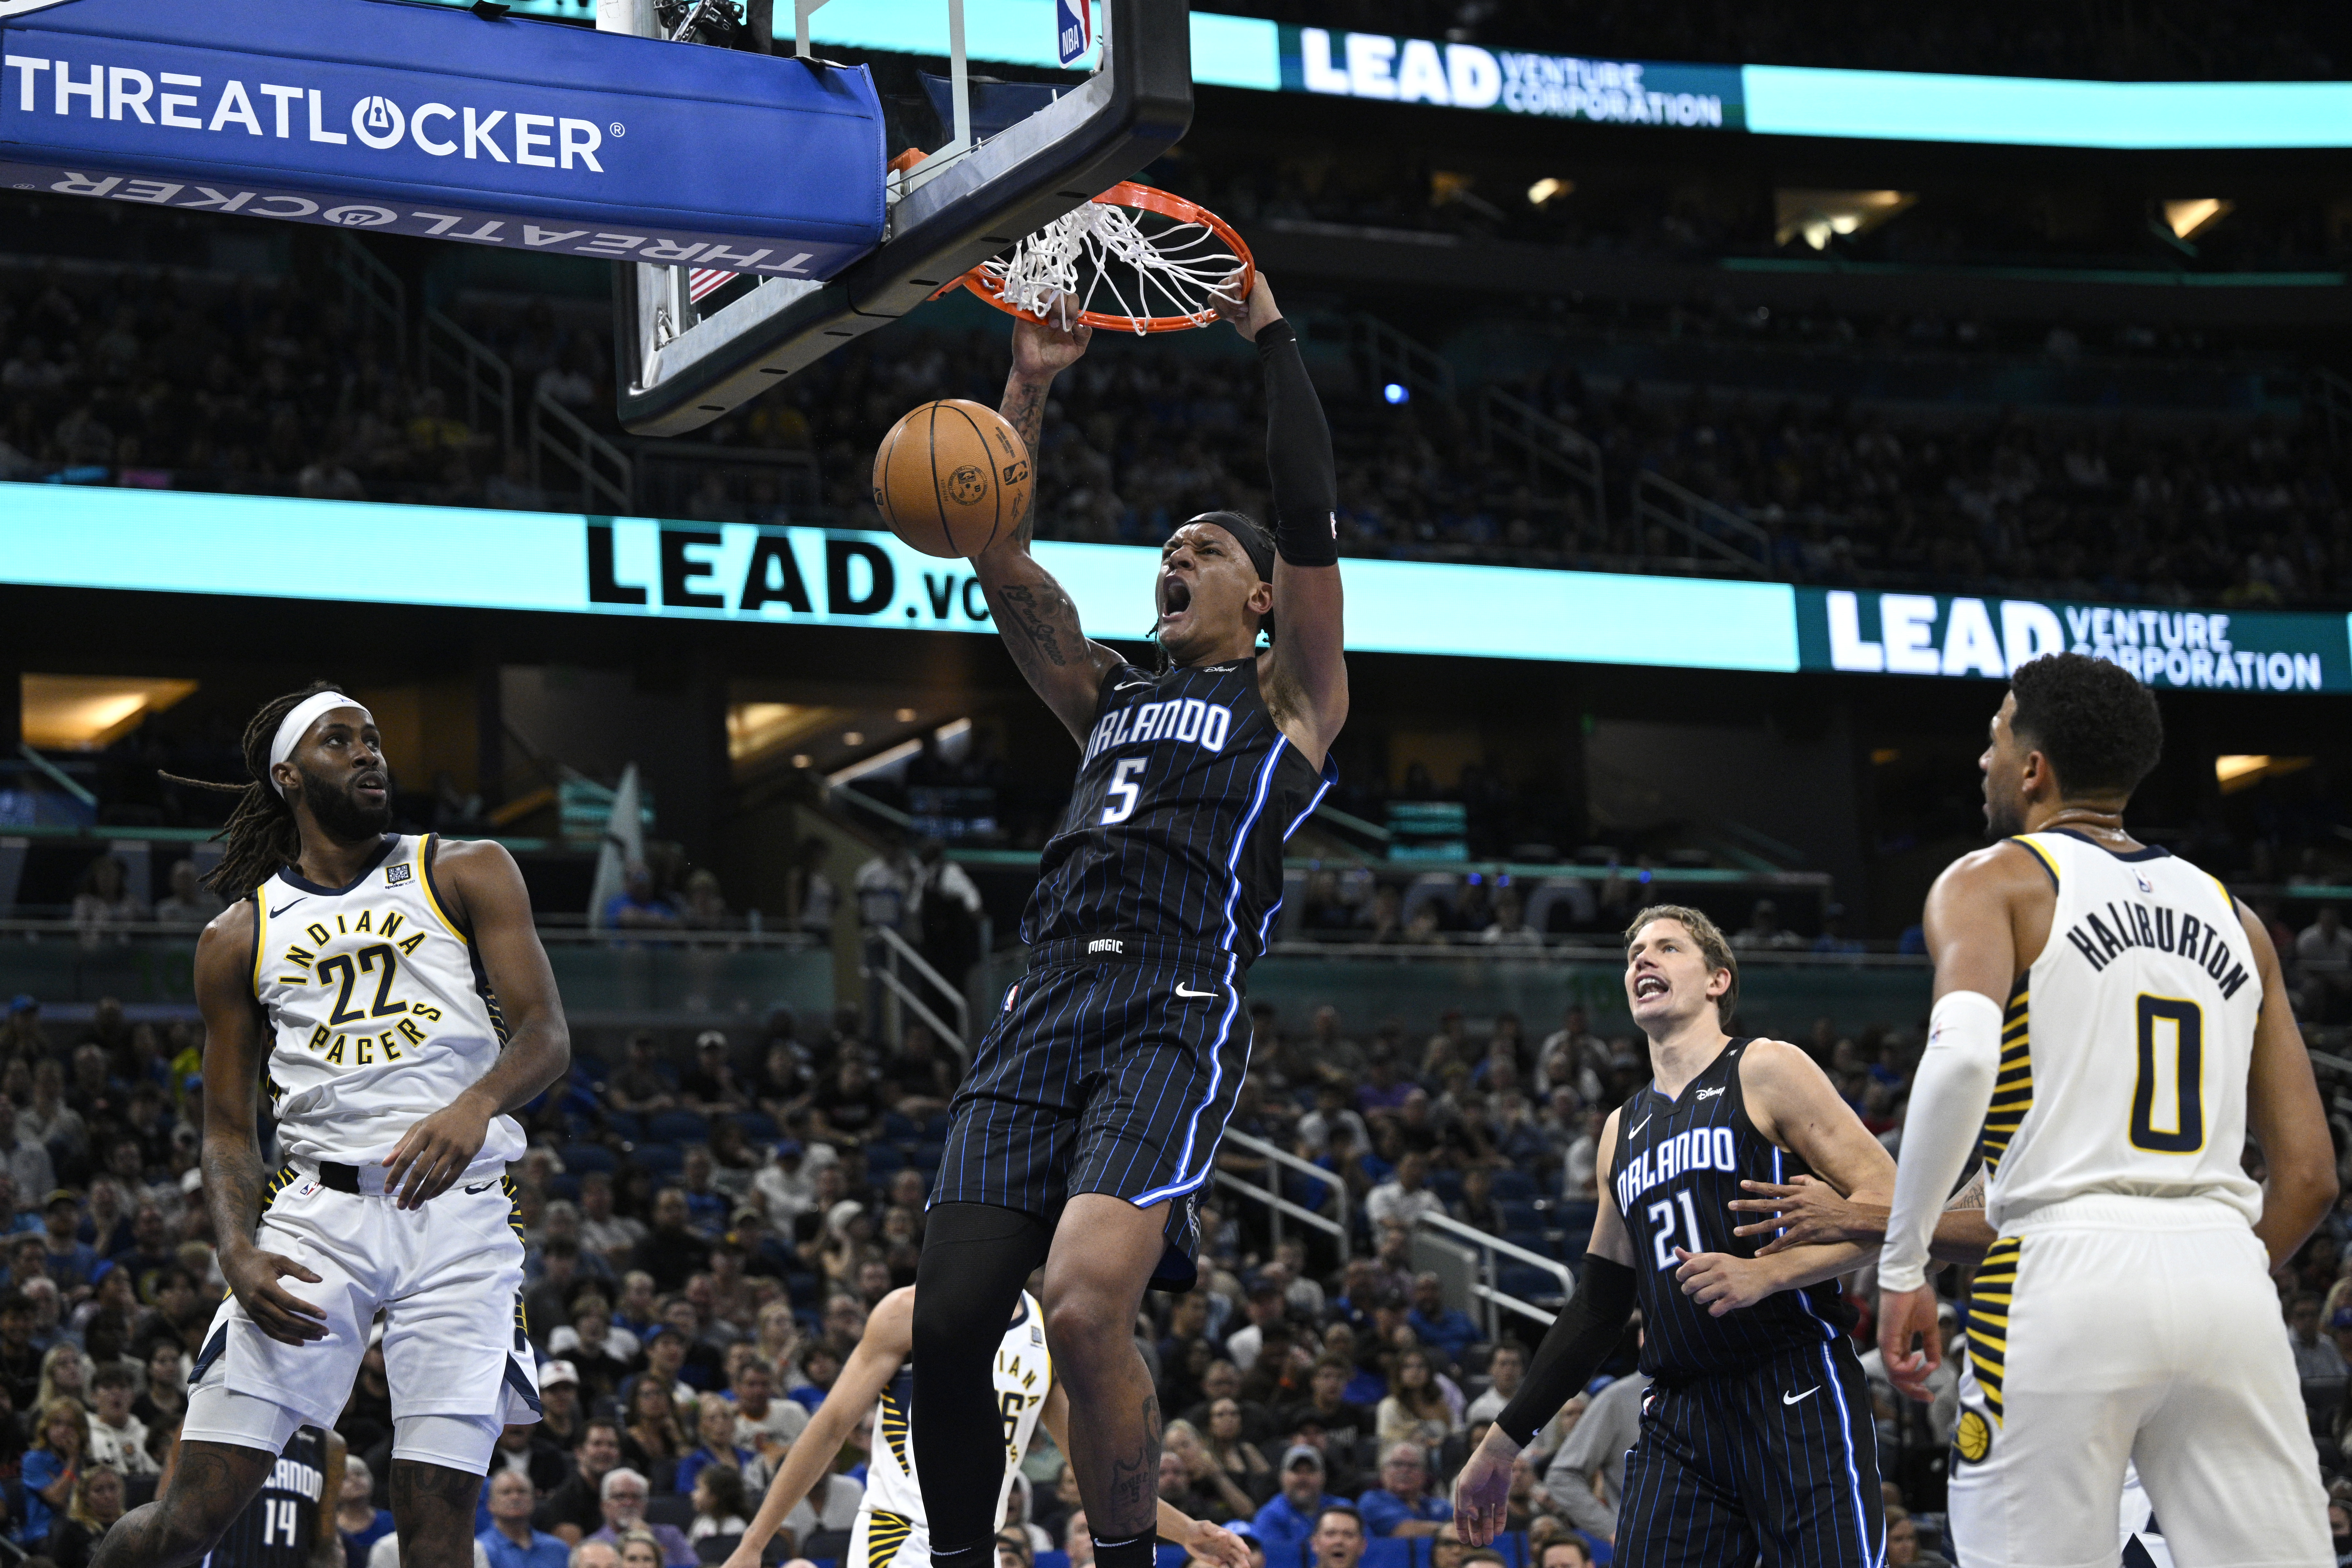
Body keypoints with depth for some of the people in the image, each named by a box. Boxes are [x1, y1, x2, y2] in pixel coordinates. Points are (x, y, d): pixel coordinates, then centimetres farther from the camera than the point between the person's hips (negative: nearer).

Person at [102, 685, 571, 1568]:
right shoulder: (237, 939, 14)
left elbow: (547, 1035, 0)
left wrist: (475, 1105, -23)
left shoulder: (466, 876, 9)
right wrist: (239, 1254, -6)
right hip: (315, 1211, 1)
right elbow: (228, 1131, 14)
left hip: (459, 1211, -1)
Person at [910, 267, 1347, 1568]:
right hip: (1045, 1009, 6)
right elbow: (999, 556, 21)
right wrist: (1030, 386, 16)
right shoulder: (1110, 698, 28)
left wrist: (1270, 335, 6)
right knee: (945, 1320, -5)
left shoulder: (1288, 698, 14)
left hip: (1175, 1017, -6)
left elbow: (1311, 519, 1)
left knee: (1084, 1305, -25)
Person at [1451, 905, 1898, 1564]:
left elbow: (1887, 1202, -8)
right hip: (1678, 1421, 6)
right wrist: (1502, 1443, 22)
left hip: (1797, 1397, -6)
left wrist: (1768, 1272, -21)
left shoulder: (1765, 1072, 1)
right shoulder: (1622, 1130, 21)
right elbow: (1597, 1306, 25)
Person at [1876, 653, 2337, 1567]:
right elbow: (2309, 1175, 16)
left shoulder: (1992, 882, 6)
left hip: (2068, 1270, -4)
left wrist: (1902, 1266, -10)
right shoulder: (2229, 914, 20)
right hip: (2226, 1274, 4)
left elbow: (1963, 1055, -17)